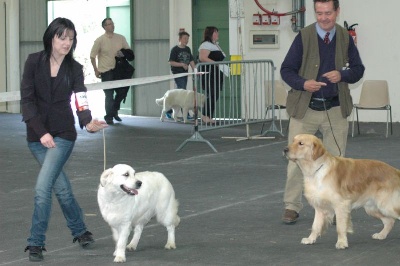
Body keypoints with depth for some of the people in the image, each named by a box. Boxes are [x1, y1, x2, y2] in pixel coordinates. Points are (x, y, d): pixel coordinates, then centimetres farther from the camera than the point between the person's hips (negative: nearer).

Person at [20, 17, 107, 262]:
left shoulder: (75, 68, -3)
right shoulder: (34, 62, -4)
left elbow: (81, 102, -14)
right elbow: (27, 99, -7)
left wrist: (88, 123, -35)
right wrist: (42, 132, -16)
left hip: (63, 134, -2)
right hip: (37, 135, 2)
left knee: (43, 186, -14)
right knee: (61, 186, 9)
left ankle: (36, 243, -3)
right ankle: (80, 231, 30)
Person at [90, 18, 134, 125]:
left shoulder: (121, 38, 6)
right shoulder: (100, 40, -5)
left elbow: (129, 52, 14)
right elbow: (92, 56, -1)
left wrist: (124, 54, -8)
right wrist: (96, 70, -4)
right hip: (106, 71, -4)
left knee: (123, 90, 3)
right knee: (109, 95, -2)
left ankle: (114, 111, 26)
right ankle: (109, 117, 11)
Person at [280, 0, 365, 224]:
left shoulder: (346, 38, 1)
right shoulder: (304, 36, -7)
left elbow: (358, 69, 7)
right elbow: (286, 70, -5)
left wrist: (342, 75, -14)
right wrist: (303, 84, -24)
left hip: (336, 109, 2)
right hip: (305, 107, -2)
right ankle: (292, 206, 10)